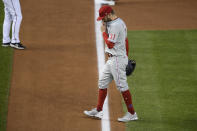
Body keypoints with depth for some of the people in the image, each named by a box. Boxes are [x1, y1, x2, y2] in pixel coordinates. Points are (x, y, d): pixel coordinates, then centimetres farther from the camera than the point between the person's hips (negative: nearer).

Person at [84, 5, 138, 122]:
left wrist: (104, 31, -9)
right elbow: (126, 40, 20)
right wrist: (126, 57, 24)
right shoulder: (120, 22, 14)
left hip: (117, 60, -11)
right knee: (102, 83, 13)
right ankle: (98, 111, 18)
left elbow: (110, 44, -21)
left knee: (122, 86, -7)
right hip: (112, 59, 11)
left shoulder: (115, 25, -19)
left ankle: (132, 114, -2)